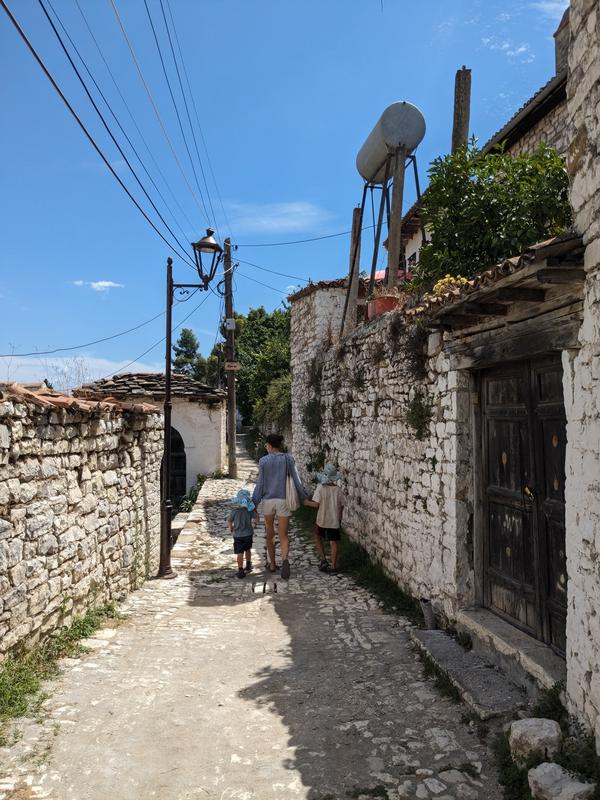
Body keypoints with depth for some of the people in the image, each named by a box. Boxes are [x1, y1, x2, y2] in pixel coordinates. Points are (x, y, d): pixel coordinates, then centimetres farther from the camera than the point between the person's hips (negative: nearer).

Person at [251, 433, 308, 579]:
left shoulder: (263, 461, -7)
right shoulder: (288, 459, -4)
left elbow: (260, 484, -6)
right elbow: (295, 480, -3)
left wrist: (254, 502, 3)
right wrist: (303, 496, 10)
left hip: (267, 500, 0)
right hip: (283, 501, 0)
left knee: (270, 534, 18)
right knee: (283, 536, 5)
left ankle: (272, 564, 28)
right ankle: (285, 559, -21)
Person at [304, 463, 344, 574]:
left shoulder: (321, 488, -12)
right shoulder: (338, 490, -2)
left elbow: (316, 504, -18)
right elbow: (341, 506, 4)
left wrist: (307, 502, 1)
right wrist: (340, 519, 17)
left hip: (322, 520, -2)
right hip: (334, 520, 2)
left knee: (317, 536, 22)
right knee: (333, 543, 7)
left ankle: (323, 560, 14)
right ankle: (333, 567, 9)